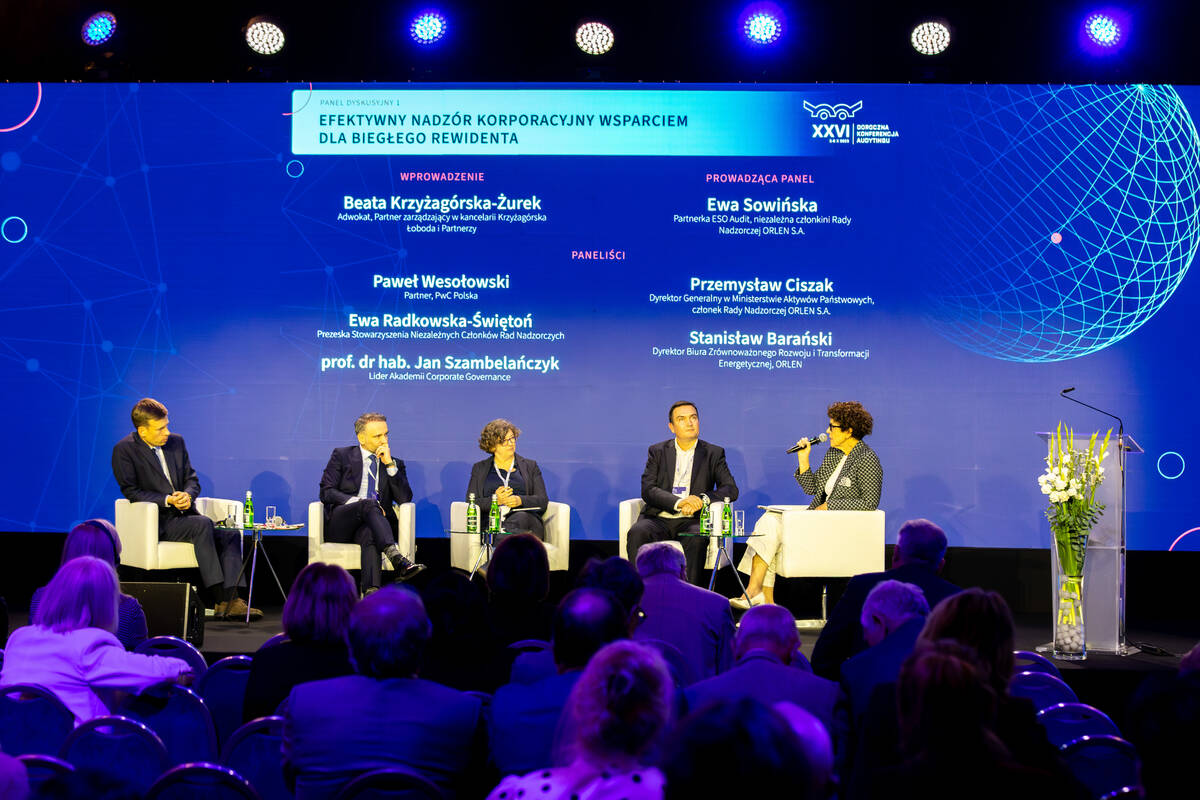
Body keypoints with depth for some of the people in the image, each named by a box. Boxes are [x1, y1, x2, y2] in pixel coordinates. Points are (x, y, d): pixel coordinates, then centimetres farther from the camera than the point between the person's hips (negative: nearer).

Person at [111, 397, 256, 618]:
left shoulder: (176, 442, 13)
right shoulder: (123, 451, -5)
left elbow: (192, 479, 15)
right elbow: (131, 492, -10)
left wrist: (187, 495, -9)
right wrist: (167, 500, -20)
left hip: (183, 515, 7)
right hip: (156, 521, -6)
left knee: (231, 533, -17)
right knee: (203, 524, -31)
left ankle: (231, 600, -26)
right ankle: (218, 598, -32)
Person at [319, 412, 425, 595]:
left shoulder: (395, 464, 20)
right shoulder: (341, 456, 14)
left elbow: (405, 499, 5)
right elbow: (326, 492, 3)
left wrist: (390, 464, -2)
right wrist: (358, 502, -13)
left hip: (369, 526, 1)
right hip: (339, 527, -1)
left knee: (368, 533, -37)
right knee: (369, 504, -34)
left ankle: (371, 593, -58)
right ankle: (397, 559, -53)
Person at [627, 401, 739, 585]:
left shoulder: (714, 454, 13)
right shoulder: (657, 451, 14)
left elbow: (731, 489, 3)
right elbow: (647, 490, 1)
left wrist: (702, 499, -16)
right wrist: (678, 502, -18)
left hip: (692, 521, -1)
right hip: (659, 519, 1)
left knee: (696, 538, -36)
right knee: (637, 533, -31)